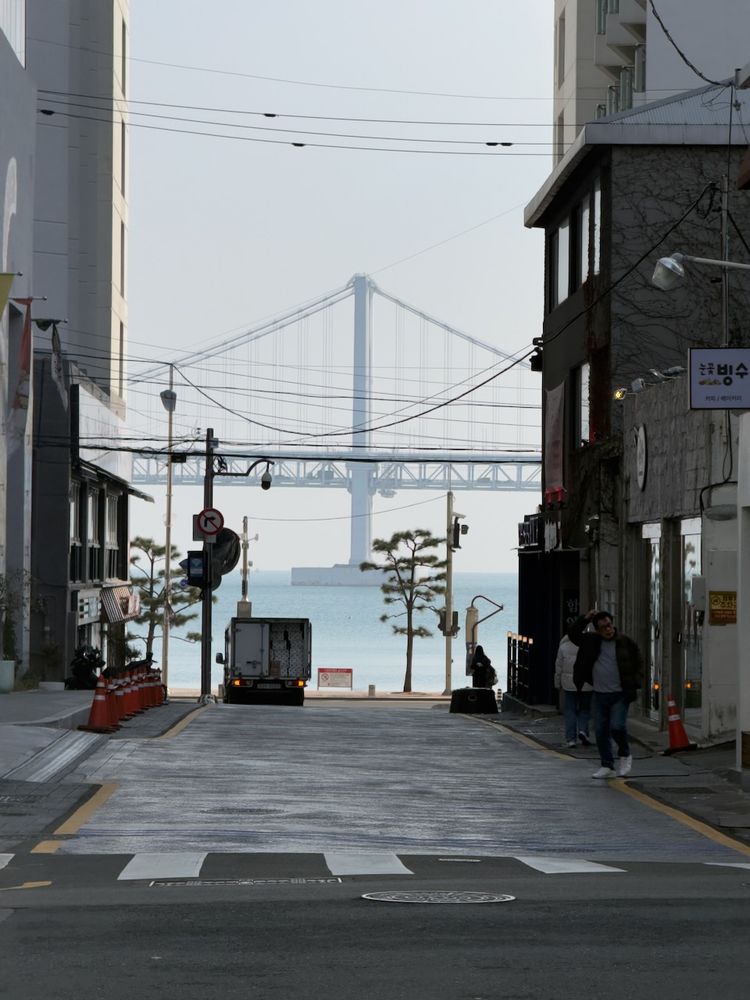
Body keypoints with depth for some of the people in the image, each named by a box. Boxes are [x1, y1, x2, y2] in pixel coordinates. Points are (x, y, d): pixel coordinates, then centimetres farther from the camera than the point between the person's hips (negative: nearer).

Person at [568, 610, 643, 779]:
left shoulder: (626, 643, -1)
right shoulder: (592, 641, 5)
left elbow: (639, 665, 6)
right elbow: (573, 635, 7)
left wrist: (635, 685, -5)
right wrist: (585, 619, -6)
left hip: (620, 695, -4)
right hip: (599, 694, 4)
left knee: (617, 726, -17)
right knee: (600, 730, 4)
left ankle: (625, 755, 10)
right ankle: (607, 766, 12)